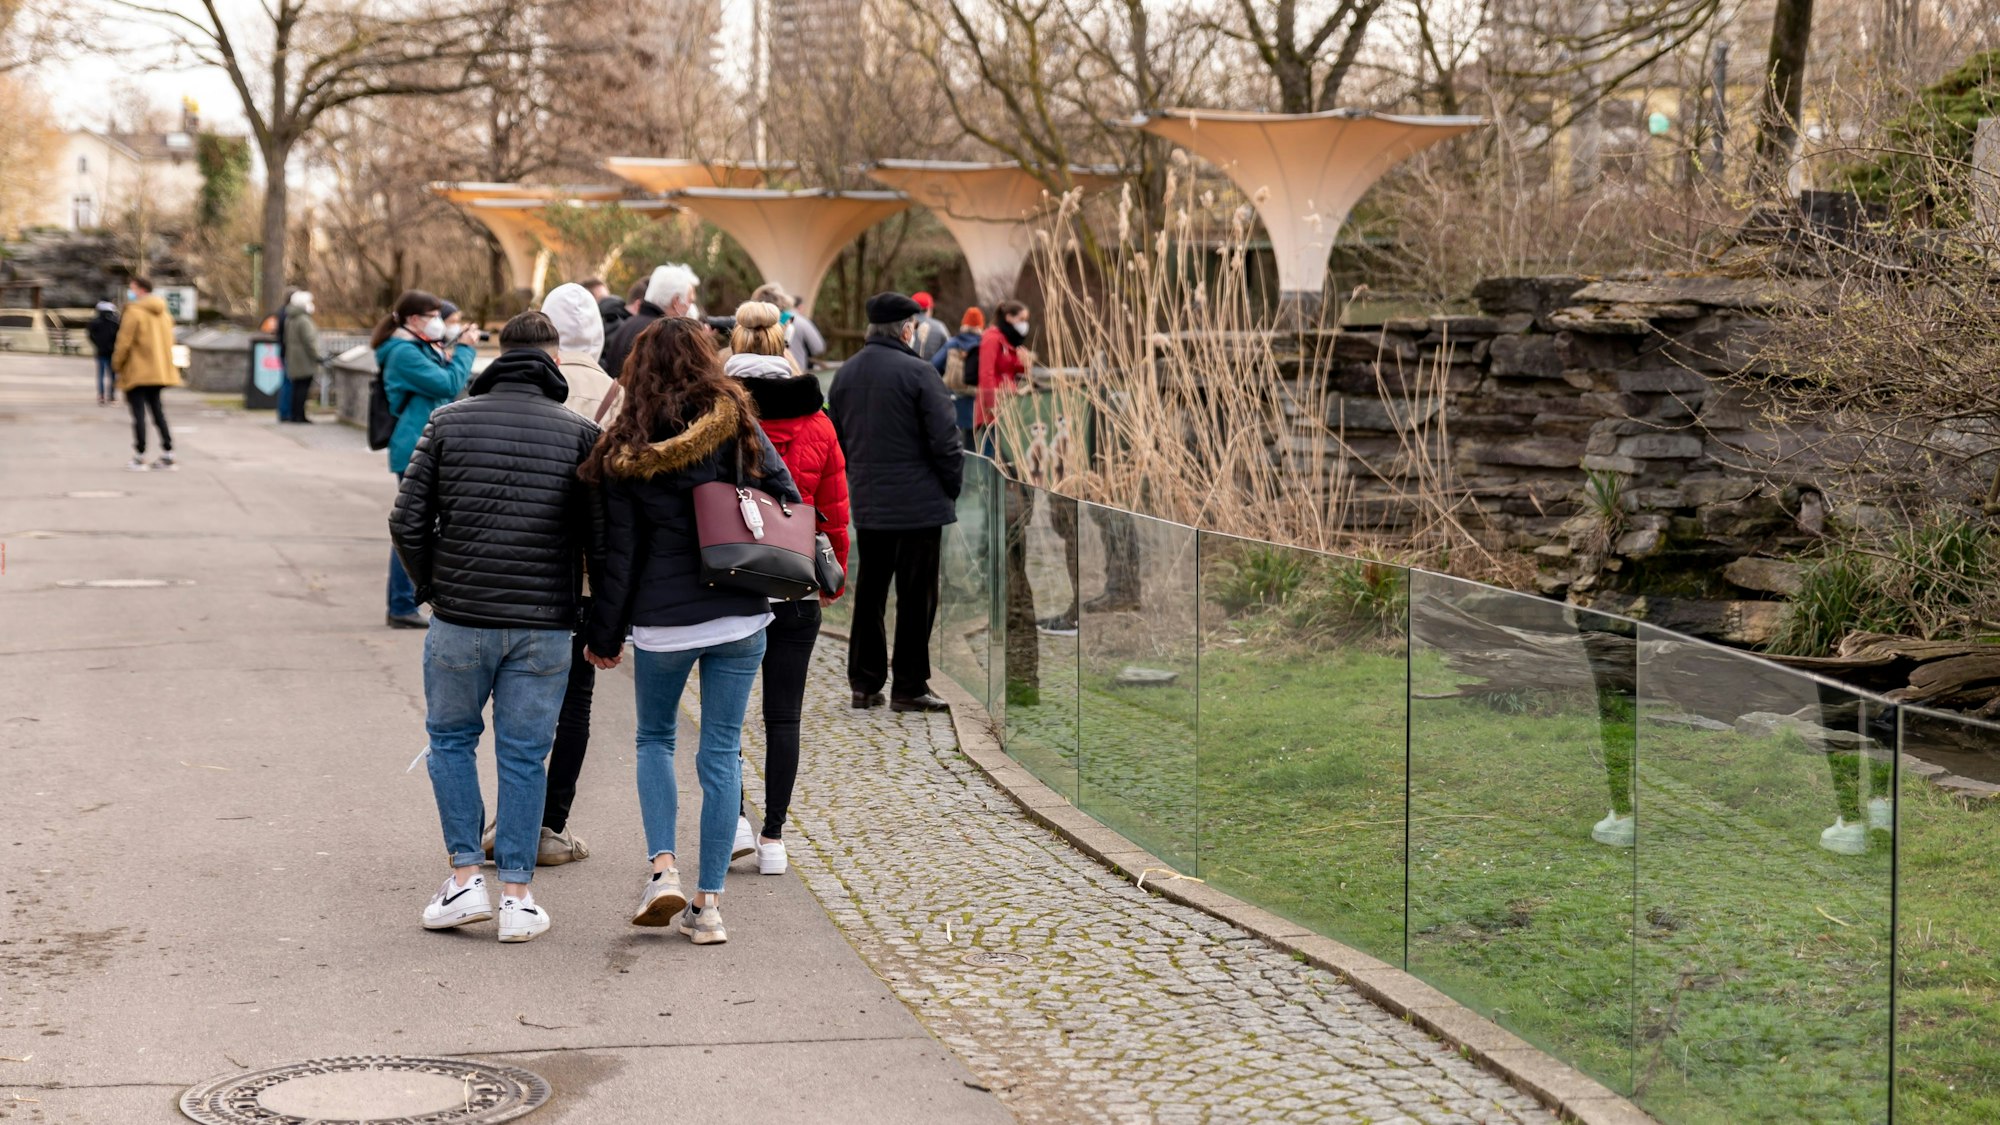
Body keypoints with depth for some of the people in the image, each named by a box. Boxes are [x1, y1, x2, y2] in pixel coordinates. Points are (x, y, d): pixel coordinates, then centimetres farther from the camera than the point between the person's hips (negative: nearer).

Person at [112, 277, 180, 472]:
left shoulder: (134, 312, -12)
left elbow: (123, 342, -14)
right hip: (159, 371, 7)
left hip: (137, 371, -7)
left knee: (138, 412, -3)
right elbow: (168, 342, 15)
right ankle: (167, 455, 9)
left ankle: (139, 457, -3)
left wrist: (117, 364, -1)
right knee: (157, 409, 13)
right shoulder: (164, 314, 12)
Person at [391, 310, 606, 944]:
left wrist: (430, 589, 13)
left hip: (459, 621, 0)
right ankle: (517, 895, 10)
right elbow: (602, 540, -4)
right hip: (544, 629, 0)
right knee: (523, 755, 8)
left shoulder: (448, 423, 1)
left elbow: (407, 522, -1)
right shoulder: (579, 435, -2)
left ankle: (465, 878, 11)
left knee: (451, 739, 18)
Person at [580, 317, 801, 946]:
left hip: (661, 621, -1)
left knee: (655, 740, 21)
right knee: (722, 753, 7)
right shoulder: (739, 427, -3)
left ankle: (663, 869, 3)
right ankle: (708, 905, 8)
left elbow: (619, 553, -2)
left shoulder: (625, 451, -4)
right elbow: (788, 504, -1)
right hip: (740, 616, 1)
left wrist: (603, 635, 6)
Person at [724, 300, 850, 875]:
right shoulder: (817, 425, -1)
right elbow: (835, 513, 6)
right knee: (783, 715, 7)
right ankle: (773, 838, 8)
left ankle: (732, 815, 7)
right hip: (796, 590, 1)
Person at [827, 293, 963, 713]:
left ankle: (865, 682, 17)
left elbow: (837, 438, 16)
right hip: (918, 503, -6)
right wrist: (952, 487, 0)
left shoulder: (845, 374, 9)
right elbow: (945, 439, -14)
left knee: (869, 593, 13)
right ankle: (909, 687, 4)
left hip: (867, 504, 7)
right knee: (916, 597, 1)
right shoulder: (917, 373, -14)